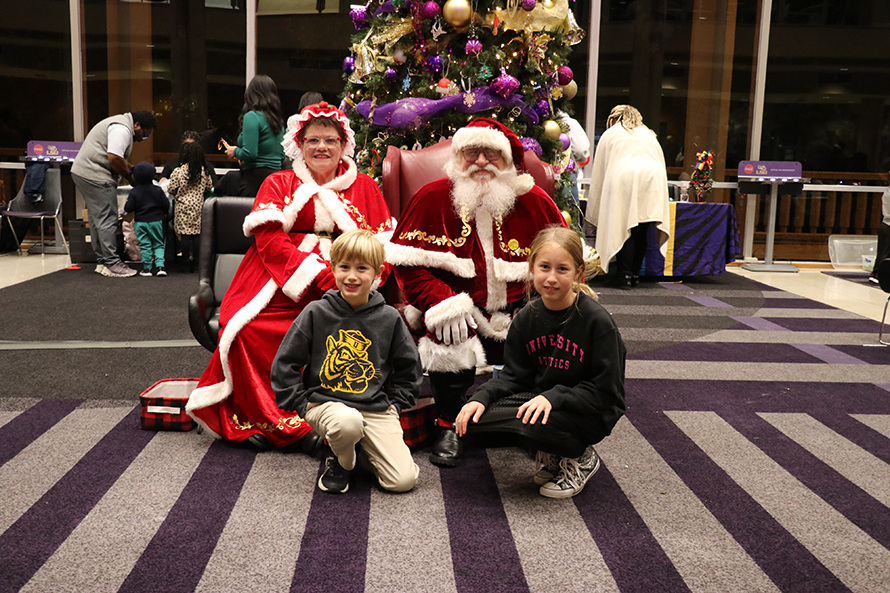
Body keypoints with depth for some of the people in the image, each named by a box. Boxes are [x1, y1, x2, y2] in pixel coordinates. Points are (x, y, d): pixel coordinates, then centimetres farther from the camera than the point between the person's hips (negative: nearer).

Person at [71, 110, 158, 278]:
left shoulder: (121, 124, 20)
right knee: (107, 220, -10)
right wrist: (131, 178, -12)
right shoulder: (122, 129, -15)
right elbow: (114, 158, -24)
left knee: (98, 219, 13)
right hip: (95, 176, -11)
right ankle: (112, 264, -9)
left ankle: (102, 261, 17)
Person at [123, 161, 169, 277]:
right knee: (158, 244, 9)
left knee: (144, 245, 5)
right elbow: (166, 205, 0)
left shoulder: (134, 192, -7)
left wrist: (126, 204, 14)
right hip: (156, 220, 1)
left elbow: (128, 208, -9)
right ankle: (160, 265, -3)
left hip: (140, 222, -1)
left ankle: (147, 268, 6)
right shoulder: (158, 190, -2)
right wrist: (164, 213, 19)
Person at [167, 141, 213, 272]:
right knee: (197, 234, 6)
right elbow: (209, 188, 10)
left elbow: (171, 189, -5)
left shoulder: (178, 172, -10)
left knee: (184, 234, 2)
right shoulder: (204, 172, -1)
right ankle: (196, 260, 6)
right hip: (198, 207, 3)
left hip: (183, 208, -2)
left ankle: (188, 259, -2)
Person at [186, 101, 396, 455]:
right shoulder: (279, 184, 16)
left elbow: (382, 244, 10)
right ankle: (288, 424, -20)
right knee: (249, 330, -28)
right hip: (282, 286, 0)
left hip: (345, 291, 0)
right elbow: (269, 240, 0)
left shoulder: (364, 188, 20)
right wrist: (320, 276, -14)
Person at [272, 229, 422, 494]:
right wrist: (303, 404, -4)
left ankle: (365, 447, 19)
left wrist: (394, 404, 6)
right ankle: (340, 461, -2)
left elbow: (409, 367, 13)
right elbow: (285, 363, 1)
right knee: (348, 421, -39)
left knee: (403, 480, -12)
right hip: (325, 402, -1)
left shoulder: (389, 318, 1)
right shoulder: (316, 313, -4)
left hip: (377, 407, 2)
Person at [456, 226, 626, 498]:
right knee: (471, 423, -15)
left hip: (590, 414, -5)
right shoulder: (526, 318, 0)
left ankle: (581, 457, 0)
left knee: (534, 424, -35)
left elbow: (606, 391, -15)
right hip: (538, 399, 6)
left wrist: (553, 397, -27)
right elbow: (514, 375, 6)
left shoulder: (598, 321, -16)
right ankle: (552, 453, 7)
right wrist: (482, 397, -14)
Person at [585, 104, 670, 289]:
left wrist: (595, 208, 27)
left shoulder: (610, 134, 22)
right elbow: (661, 162, 31)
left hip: (624, 178, -3)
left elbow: (599, 169, 22)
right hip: (653, 179, 3)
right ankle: (635, 274, 9)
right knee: (641, 231, 7)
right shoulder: (649, 135, 32)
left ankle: (624, 275, -9)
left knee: (624, 230, -3)